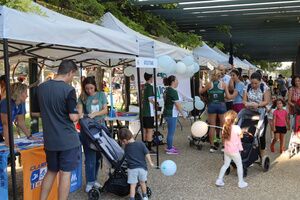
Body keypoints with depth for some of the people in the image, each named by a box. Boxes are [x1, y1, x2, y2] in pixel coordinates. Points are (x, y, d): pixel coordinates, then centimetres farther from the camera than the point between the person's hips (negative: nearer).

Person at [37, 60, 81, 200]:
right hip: (68, 140, -6)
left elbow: (37, 112, 14)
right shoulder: (68, 89, -15)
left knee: (51, 171, 19)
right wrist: (78, 115, 5)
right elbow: (73, 117, -16)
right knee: (65, 173, 4)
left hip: (49, 140, 6)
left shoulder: (41, 88, 4)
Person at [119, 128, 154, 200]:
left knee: (132, 185, 5)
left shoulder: (126, 148, -2)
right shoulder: (141, 144, -6)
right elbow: (147, 154, -5)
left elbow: (126, 158, 8)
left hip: (132, 169, -2)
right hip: (142, 167, 2)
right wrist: (150, 163, 5)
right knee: (142, 182, 22)